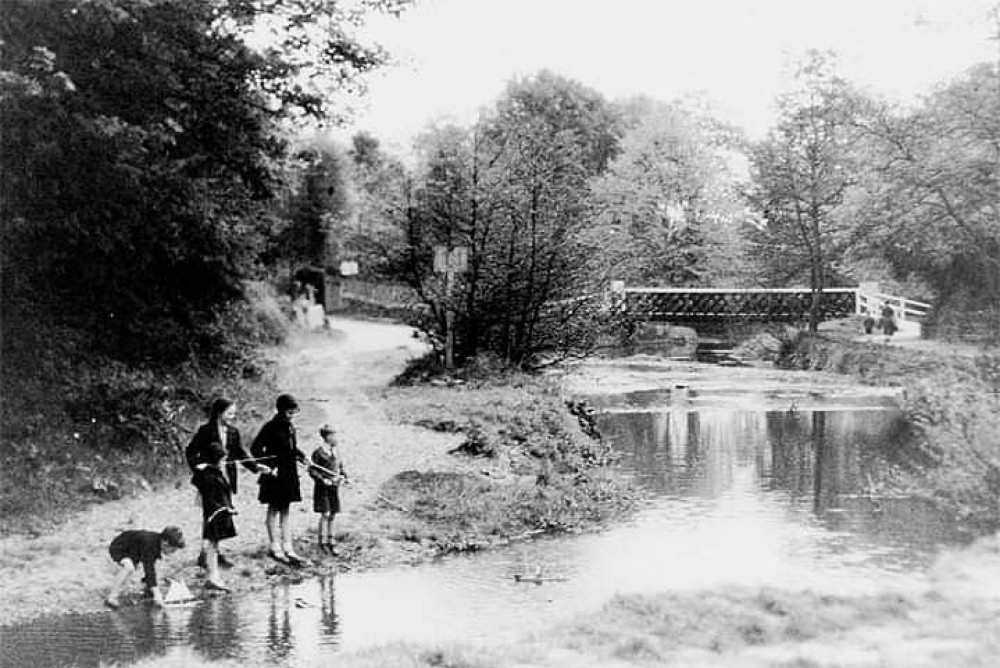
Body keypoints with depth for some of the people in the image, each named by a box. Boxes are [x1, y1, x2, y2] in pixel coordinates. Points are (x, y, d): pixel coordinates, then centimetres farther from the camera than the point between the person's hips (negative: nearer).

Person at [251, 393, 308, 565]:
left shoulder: (290, 427, 9)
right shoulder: (271, 427, -13)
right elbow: (255, 449, -15)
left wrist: (301, 455, 3)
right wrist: (270, 465, -20)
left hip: (289, 473, 7)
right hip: (275, 474, -7)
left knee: (285, 510, 10)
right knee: (274, 509, 2)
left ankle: (287, 548, 13)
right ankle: (274, 547, 8)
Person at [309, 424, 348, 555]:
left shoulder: (336, 452, 9)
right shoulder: (318, 452, -11)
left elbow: (340, 467, 19)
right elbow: (312, 470, -12)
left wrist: (343, 476, 0)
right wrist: (323, 480, -21)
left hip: (334, 487, 7)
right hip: (322, 488, -7)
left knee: (332, 516, 9)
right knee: (325, 515, -9)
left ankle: (330, 542, 16)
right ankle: (321, 542, 0)